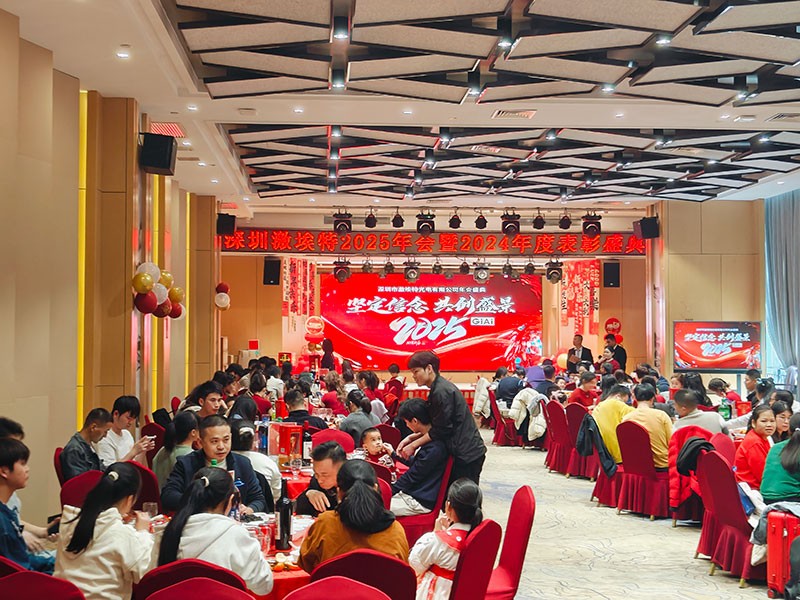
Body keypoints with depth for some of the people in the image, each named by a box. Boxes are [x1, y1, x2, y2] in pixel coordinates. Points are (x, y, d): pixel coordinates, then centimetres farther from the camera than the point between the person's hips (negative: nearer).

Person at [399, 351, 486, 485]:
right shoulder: (439, 387, 13)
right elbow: (434, 426, 15)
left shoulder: (441, 391, -18)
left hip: (466, 454, -10)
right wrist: (412, 438, 4)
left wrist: (414, 445, -10)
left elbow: (440, 430, -18)